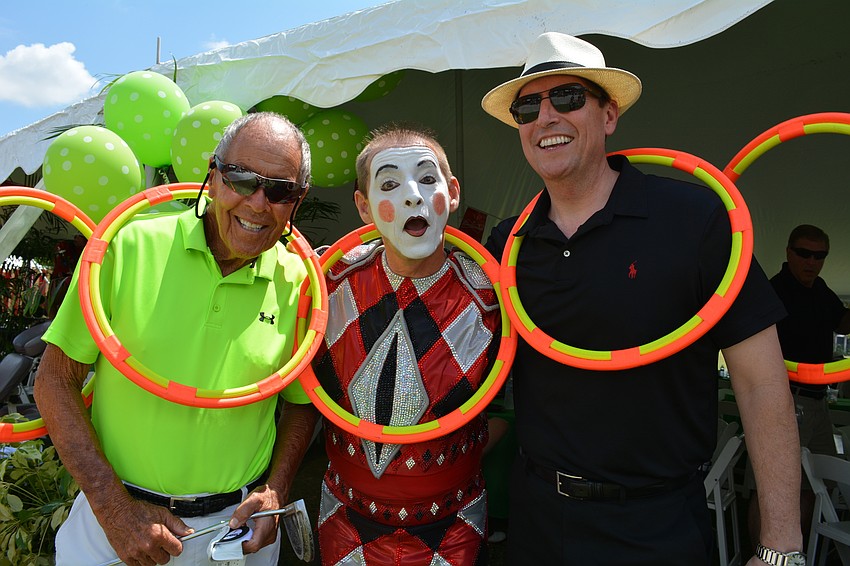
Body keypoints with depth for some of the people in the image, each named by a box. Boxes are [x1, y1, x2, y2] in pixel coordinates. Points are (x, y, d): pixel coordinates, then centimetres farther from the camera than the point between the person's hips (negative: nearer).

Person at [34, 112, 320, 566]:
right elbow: (55, 380, -7)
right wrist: (114, 507, -12)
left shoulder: (298, 283, -7)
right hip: (112, 516, -1)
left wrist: (275, 490, -8)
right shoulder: (130, 246, -12)